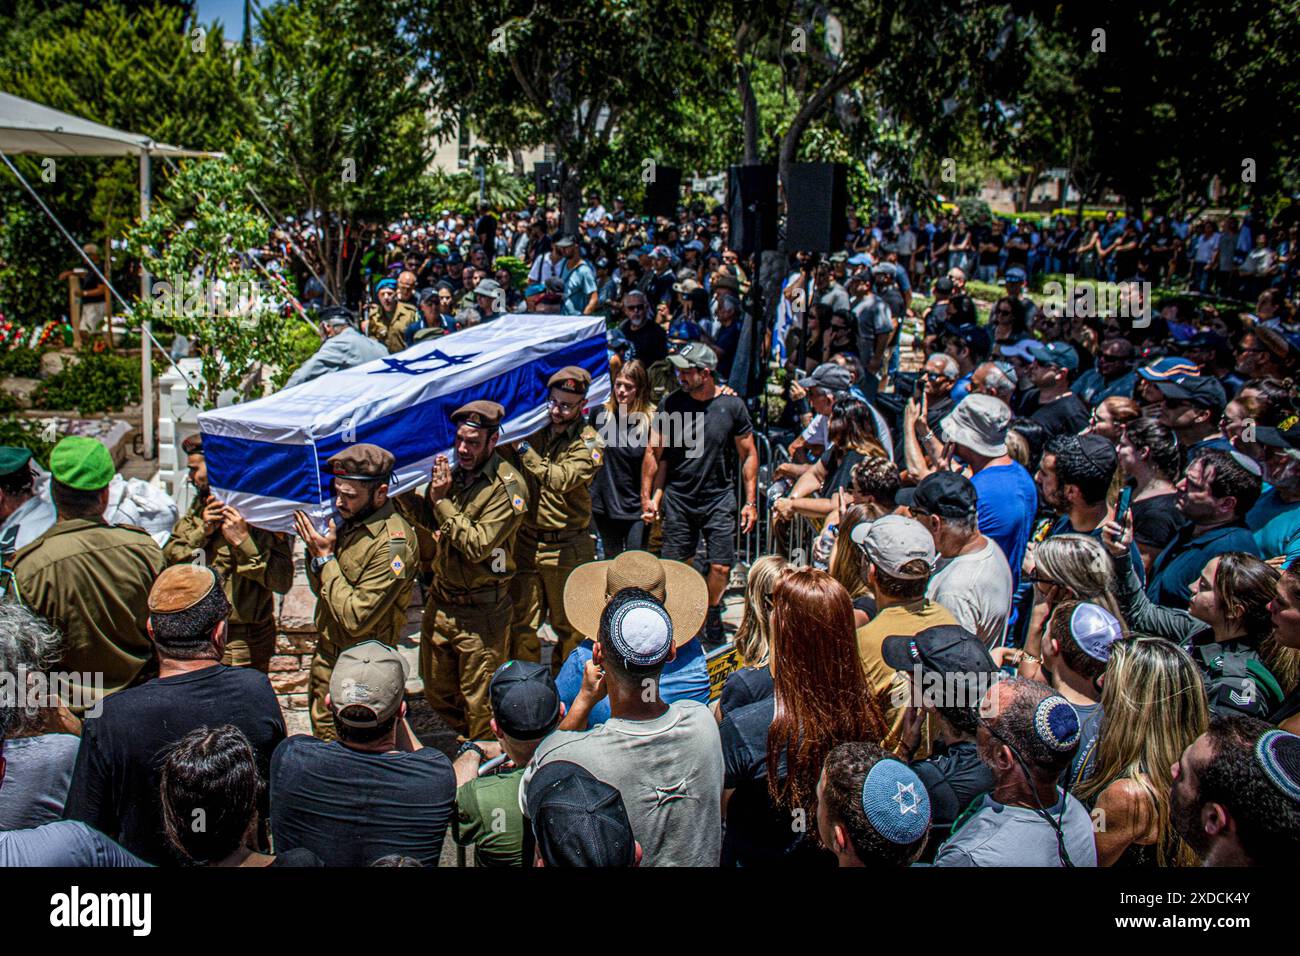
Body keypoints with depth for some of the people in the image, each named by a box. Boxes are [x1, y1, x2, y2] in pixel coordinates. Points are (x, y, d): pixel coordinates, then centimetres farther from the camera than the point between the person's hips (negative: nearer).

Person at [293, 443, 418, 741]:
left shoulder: (392, 543, -26)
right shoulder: (352, 521, 1)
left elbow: (356, 619, -27)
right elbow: (321, 590, 9)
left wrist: (325, 557, -21)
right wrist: (315, 549, -10)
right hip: (327, 653, 8)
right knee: (323, 735, 23)